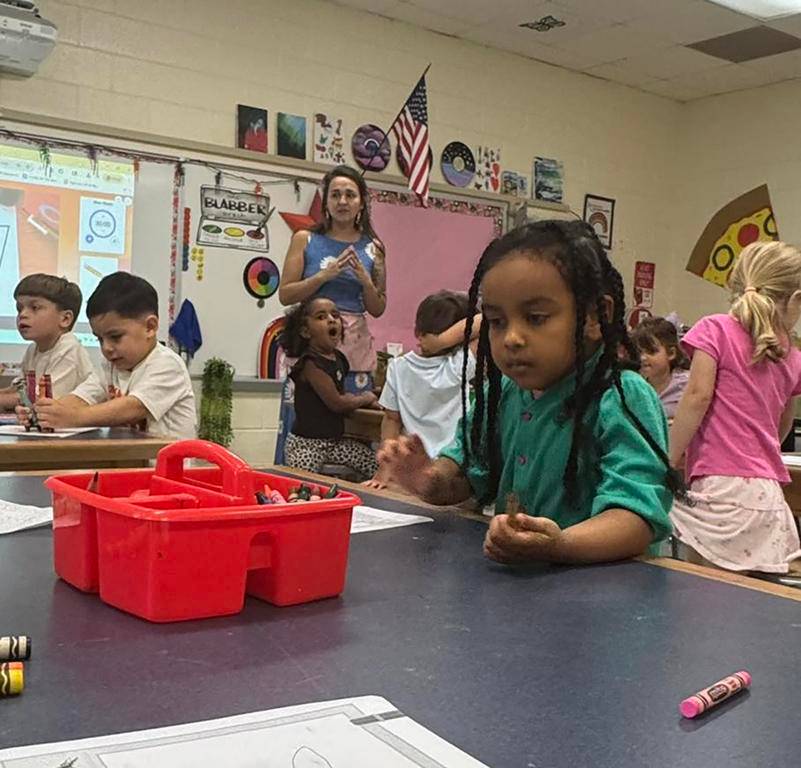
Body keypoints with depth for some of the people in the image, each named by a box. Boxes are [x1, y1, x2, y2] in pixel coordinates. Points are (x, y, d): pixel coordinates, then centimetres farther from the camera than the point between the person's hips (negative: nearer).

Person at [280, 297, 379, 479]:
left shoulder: (339, 359, 8)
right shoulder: (310, 363, -18)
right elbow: (336, 403, -20)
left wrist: (359, 399, -5)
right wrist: (365, 398, -4)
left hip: (336, 440, 8)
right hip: (306, 443, -8)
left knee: (379, 468, 7)